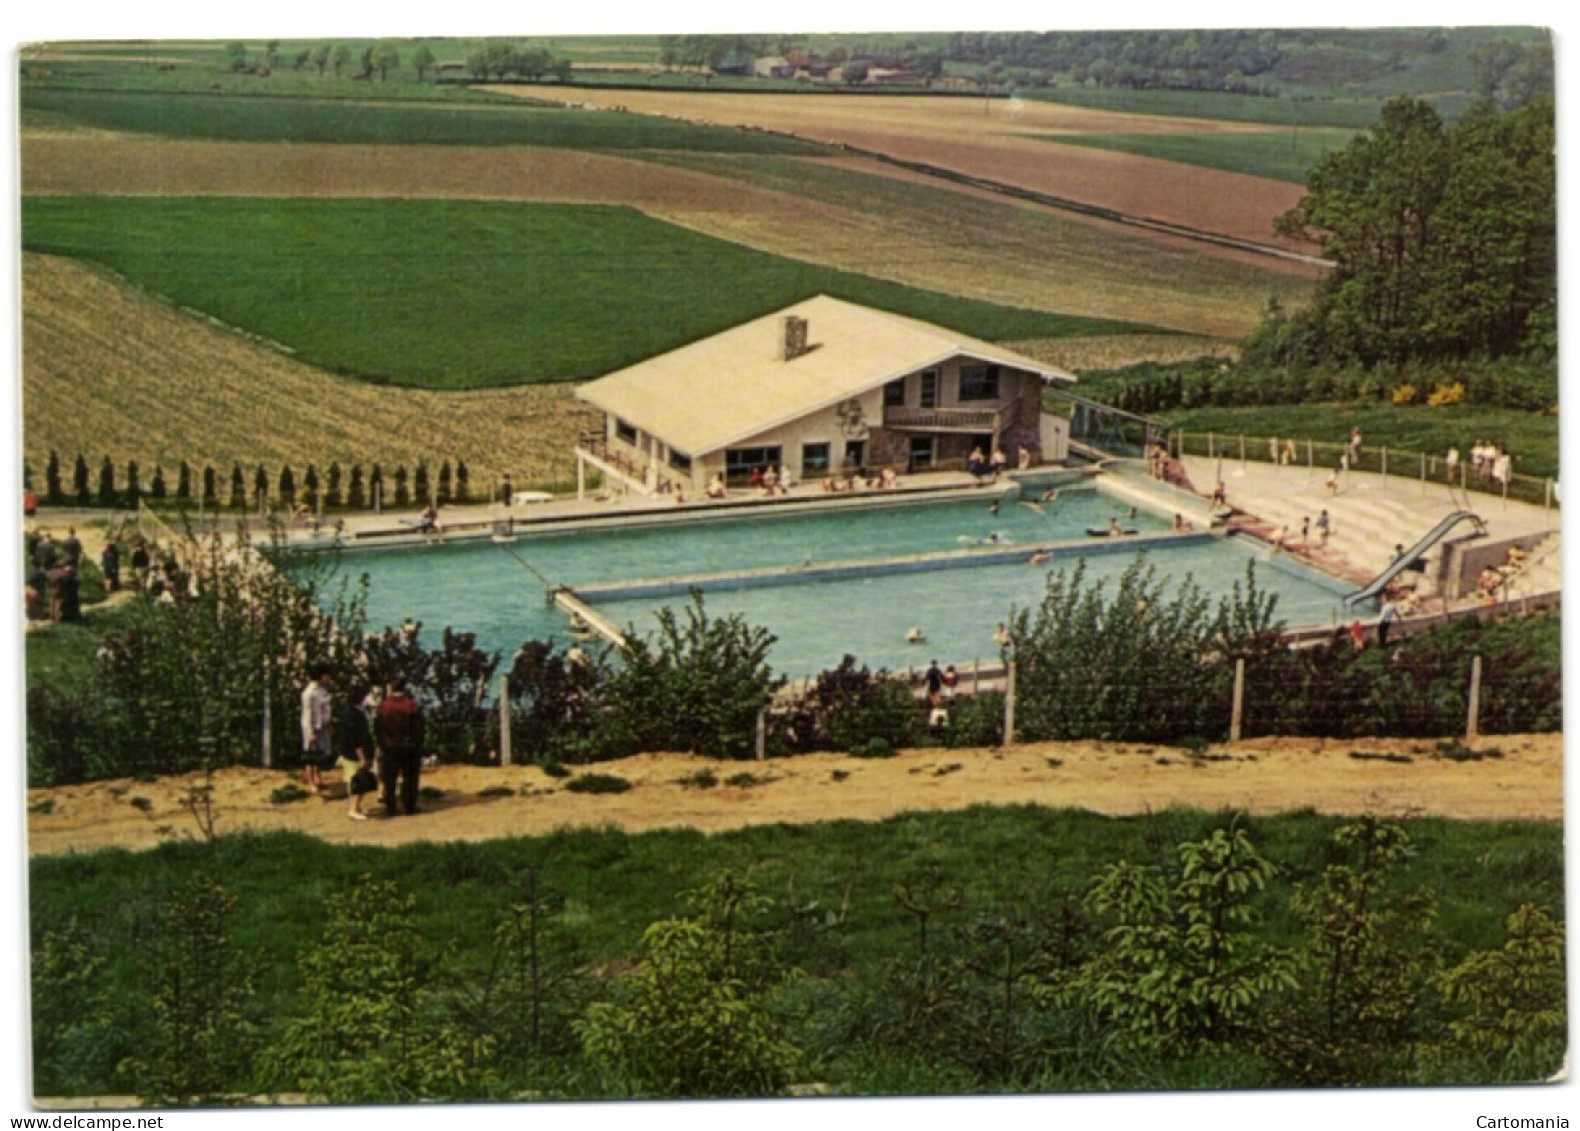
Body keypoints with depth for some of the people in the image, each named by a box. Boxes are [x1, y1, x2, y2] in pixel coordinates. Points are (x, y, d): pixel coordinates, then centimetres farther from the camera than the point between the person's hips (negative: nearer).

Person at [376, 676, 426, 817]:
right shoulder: (412, 705, -10)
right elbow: (418, 728, -7)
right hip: (409, 747, -1)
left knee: (389, 779, 8)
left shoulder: (383, 706, -5)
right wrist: (418, 745, 3)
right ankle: (408, 806, 10)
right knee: (409, 778, 8)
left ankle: (390, 808, 10)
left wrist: (381, 745, 10)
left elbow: (378, 729, 0)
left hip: (390, 748, 1)